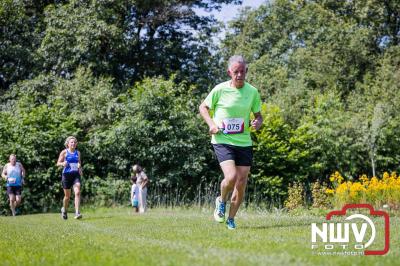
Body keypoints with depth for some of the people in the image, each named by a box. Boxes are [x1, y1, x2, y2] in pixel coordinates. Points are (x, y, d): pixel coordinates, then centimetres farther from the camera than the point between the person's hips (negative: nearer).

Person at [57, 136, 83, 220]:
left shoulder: (78, 153, 10)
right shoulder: (64, 152, 0)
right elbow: (58, 163, 2)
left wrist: (80, 167, 1)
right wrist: (63, 163, -20)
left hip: (76, 175, 2)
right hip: (66, 175, -2)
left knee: (77, 192, -19)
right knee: (67, 196, 7)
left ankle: (77, 213, -24)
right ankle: (64, 210, 35)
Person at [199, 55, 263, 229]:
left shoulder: (252, 92, 1)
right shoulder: (220, 89, -6)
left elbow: (258, 115, 12)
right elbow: (203, 107, 7)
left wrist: (257, 123, -11)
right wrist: (211, 124, -10)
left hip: (244, 142, 3)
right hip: (222, 141, -3)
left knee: (241, 184, 2)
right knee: (231, 177, -22)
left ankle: (231, 219, 22)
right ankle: (221, 201, 12)